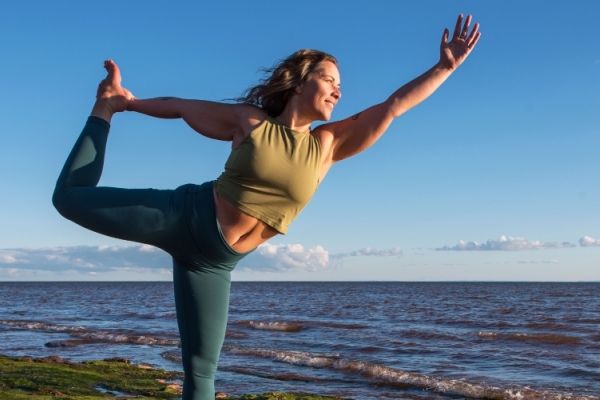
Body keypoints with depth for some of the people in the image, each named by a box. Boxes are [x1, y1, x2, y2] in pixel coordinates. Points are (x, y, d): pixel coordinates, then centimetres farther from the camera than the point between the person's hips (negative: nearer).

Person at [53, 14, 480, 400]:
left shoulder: (327, 144, 4)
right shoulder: (249, 121, -1)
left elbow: (394, 105, 3)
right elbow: (180, 106, 11)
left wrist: (445, 67, 2)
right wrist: (126, 103, 17)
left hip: (214, 259, 2)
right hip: (182, 216, -2)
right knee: (71, 197, 1)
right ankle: (105, 107, 25)